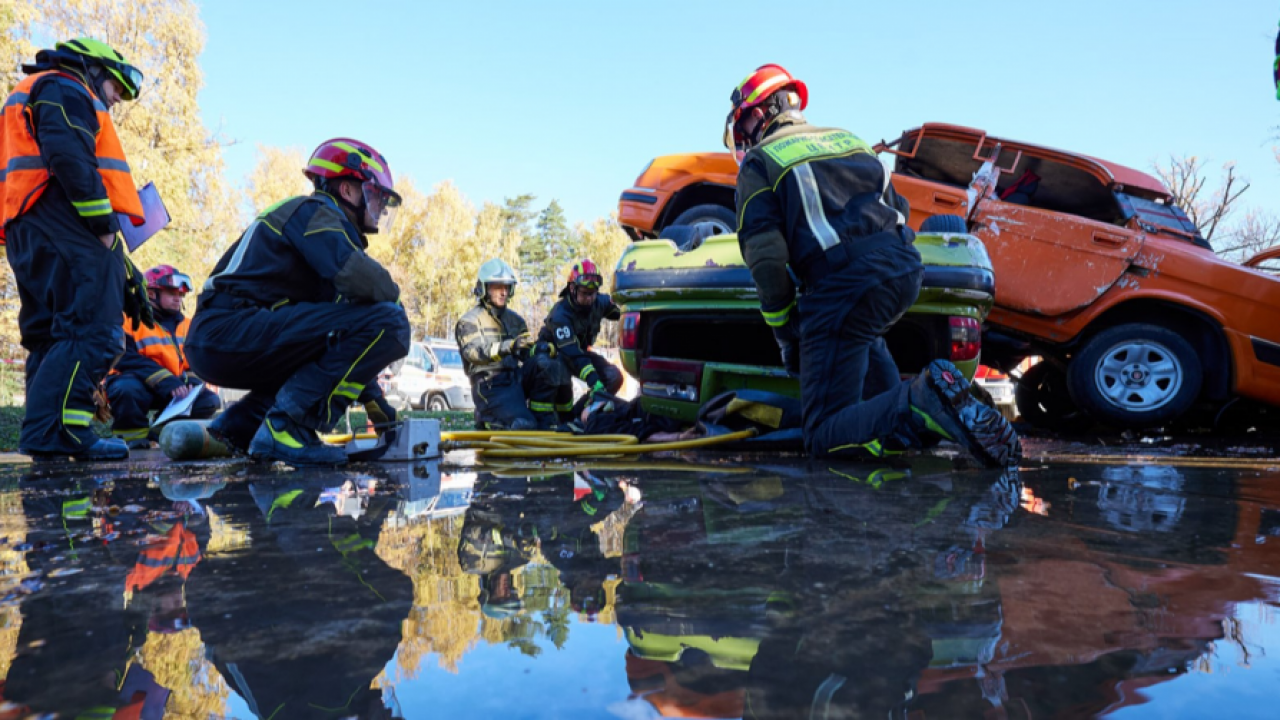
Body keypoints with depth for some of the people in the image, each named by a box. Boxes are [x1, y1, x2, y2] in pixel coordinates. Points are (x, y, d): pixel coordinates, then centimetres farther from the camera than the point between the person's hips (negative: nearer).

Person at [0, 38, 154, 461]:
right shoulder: (65, 89, 3)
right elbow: (70, 158, -16)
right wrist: (105, 225, -19)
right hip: (64, 225, -10)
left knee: (51, 338, 9)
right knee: (94, 332, -17)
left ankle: (46, 436, 10)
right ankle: (57, 431, -23)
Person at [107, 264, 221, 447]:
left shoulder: (185, 326, 12)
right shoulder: (131, 319, -8)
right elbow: (127, 360, -20)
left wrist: (191, 383, -14)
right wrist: (167, 382, -29)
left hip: (175, 389, 6)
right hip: (137, 383, -6)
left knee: (210, 400, -13)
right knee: (127, 389, -39)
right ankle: (131, 434, -10)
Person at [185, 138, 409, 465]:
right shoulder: (315, 212, 0)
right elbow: (358, 276, -21)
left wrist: (371, 396, 25)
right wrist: (391, 294, 2)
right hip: (232, 332, -10)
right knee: (387, 323, -18)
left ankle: (239, 424, 18)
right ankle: (286, 427, -19)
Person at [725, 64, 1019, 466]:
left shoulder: (758, 164, 7)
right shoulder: (847, 138, 27)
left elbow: (766, 259, -4)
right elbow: (898, 209, 29)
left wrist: (785, 333, 5)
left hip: (845, 285, -7)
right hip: (907, 272, 7)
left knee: (826, 436, -3)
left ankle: (924, 403, -28)